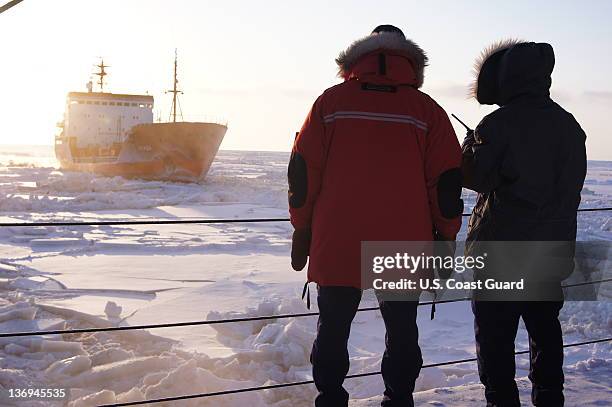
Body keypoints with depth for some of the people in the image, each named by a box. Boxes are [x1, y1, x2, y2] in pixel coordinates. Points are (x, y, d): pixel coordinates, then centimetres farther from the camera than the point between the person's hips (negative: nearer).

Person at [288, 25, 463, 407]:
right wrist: (446, 236, 11)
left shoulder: (331, 102, 2)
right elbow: (447, 181, 0)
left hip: (336, 246, 0)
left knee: (333, 329, 13)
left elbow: (302, 171, 1)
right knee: (401, 329, 14)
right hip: (404, 250, 0)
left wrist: (303, 230, 10)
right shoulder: (427, 110, 1)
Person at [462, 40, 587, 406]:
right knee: (545, 330, 17)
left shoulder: (499, 123, -14)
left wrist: (471, 144, 6)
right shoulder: (569, 125, 7)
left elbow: (475, 177, -11)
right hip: (553, 251, 6)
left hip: (501, 251, -6)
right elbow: (571, 186, 14)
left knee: (496, 335, 2)